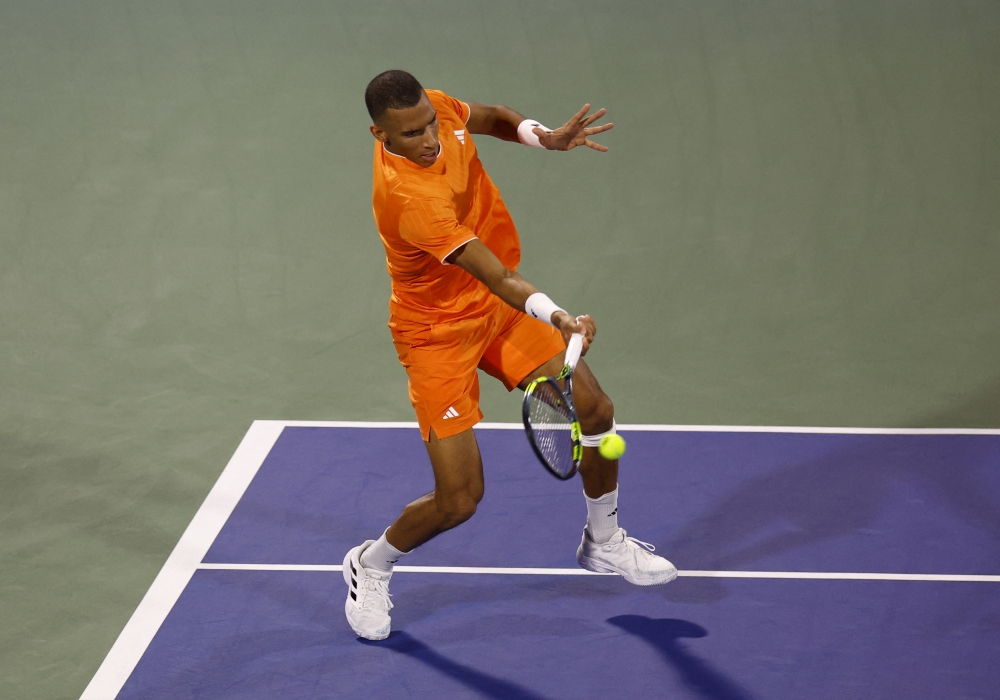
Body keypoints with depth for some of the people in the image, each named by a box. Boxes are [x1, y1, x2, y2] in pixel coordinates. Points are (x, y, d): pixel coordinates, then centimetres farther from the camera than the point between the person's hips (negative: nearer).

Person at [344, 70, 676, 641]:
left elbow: (492, 118, 10)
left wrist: (545, 137, -9)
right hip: (439, 332, -8)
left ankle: (603, 541, 32)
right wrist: (557, 318, -58)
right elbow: (496, 276, -43)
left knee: (595, 409, 5)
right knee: (459, 498, -10)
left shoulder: (436, 108, -13)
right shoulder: (408, 197, -37)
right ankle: (371, 566, 22)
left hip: (498, 311, 8)